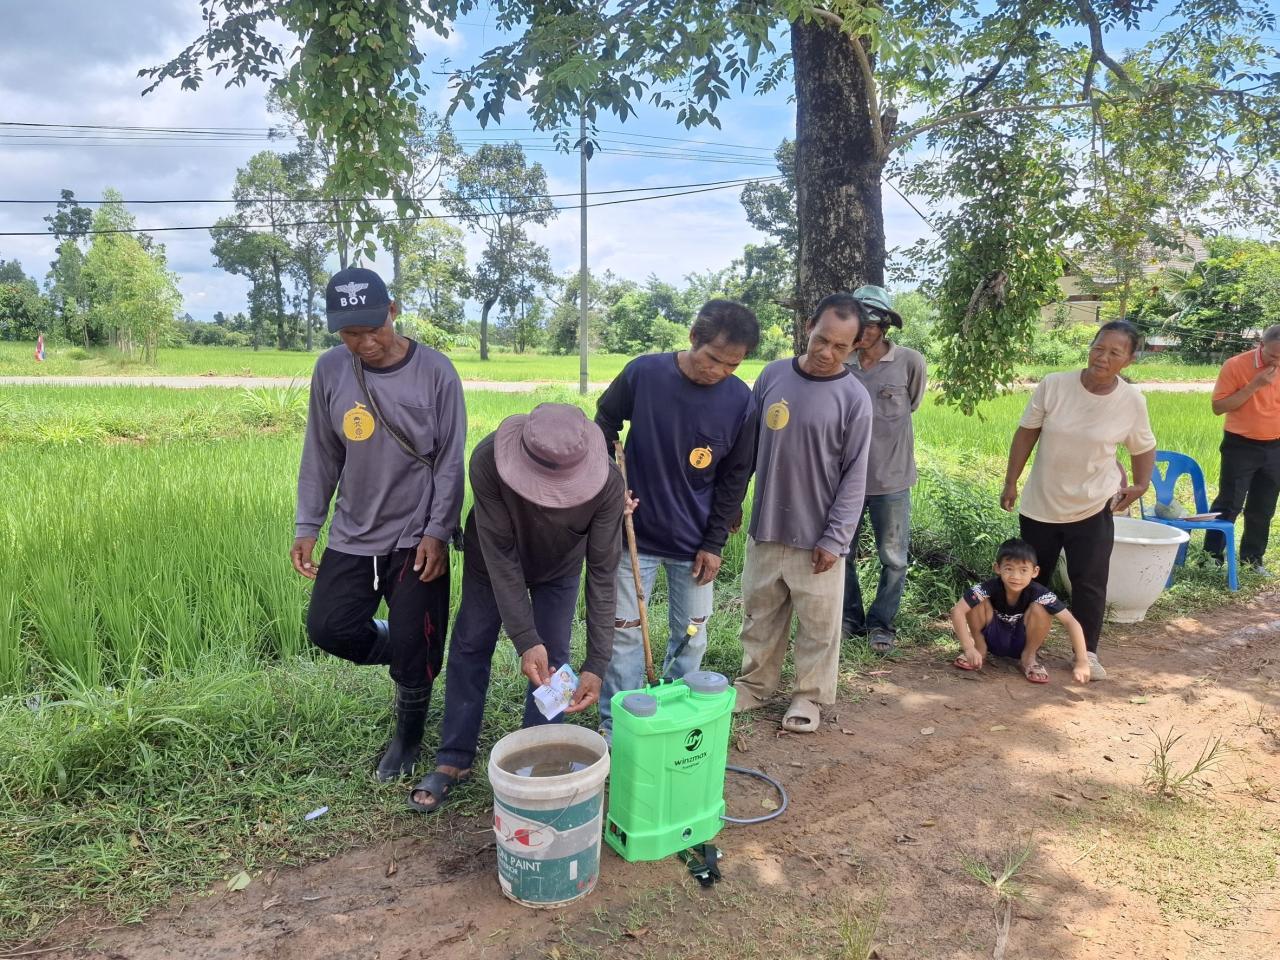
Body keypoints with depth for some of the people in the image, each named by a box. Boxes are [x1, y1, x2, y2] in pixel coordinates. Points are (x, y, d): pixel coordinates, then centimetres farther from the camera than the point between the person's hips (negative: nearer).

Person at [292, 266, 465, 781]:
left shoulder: (435, 372, -14)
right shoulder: (330, 370, -4)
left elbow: (450, 460, -9)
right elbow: (321, 454, 5)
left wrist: (437, 532, -14)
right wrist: (306, 527, 4)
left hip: (417, 539, -4)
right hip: (352, 536, 4)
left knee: (414, 648, 2)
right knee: (329, 628, 4)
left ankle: (408, 737, 29)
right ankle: (410, 658, 32)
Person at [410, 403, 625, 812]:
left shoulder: (607, 484, -38)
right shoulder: (489, 460, -41)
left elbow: (602, 573, -30)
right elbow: (500, 556, -34)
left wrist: (596, 664, -33)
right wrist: (525, 640, -38)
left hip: (559, 570, 0)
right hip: (493, 560, 0)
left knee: (553, 659, 0)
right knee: (470, 648, 8)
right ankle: (454, 759, 24)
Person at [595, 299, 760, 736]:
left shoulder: (740, 401, -9)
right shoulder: (643, 373, -13)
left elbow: (734, 478, -1)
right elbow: (603, 427, 3)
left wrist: (715, 543, -2)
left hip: (695, 543, 2)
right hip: (635, 534, -1)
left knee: (691, 635, 11)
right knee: (623, 631, 5)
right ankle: (615, 727, 19)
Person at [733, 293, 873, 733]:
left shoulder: (854, 398, -10)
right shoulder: (772, 375, 0)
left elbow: (854, 477, -9)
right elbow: (748, 446, 9)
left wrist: (835, 538, -12)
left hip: (817, 536, -3)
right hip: (765, 528, 3)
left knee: (818, 624, 9)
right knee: (760, 615, 16)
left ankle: (809, 696, 27)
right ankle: (755, 683, 34)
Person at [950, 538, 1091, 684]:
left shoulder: (1039, 593, -26)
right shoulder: (990, 588, -27)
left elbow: (1071, 622, -30)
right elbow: (957, 611, -34)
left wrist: (1082, 662, -38)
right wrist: (969, 649, -40)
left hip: (1022, 643, 0)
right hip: (993, 639, 0)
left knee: (1039, 608, -29)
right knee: (978, 601, -27)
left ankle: (1029, 656, -4)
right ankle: (980, 647, -1)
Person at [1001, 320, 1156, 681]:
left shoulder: (1132, 401, -9)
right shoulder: (1053, 385, -12)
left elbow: (1143, 448, 7)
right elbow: (1026, 434, -3)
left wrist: (1141, 485, -6)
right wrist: (1011, 483, -1)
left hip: (1092, 509, -1)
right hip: (1039, 505, 1)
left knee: (1090, 584, 2)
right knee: (1033, 579, 16)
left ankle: (1088, 654, 20)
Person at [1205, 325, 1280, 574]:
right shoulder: (1236, 365, -12)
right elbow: (1218, 407, -14)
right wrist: (1253, 386, -22)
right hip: (1241, 446, -4)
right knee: (1229, 505, -3)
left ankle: (1252, 559, 21)